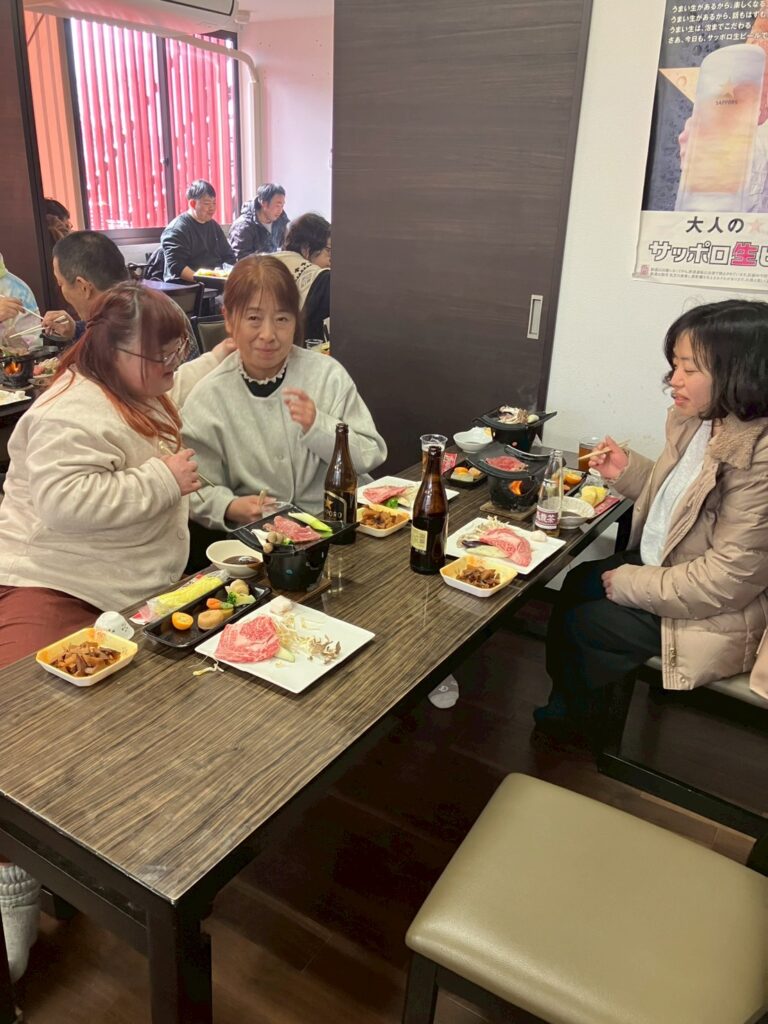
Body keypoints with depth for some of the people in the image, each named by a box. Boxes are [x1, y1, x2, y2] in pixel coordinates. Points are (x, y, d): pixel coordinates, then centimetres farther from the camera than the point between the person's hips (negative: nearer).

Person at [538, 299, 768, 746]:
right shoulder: (697, 421, -5)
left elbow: (728, 579, -29)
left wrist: (633, 584, -20)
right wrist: (628, 471, -4)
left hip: (712, 614, -8)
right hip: (661, 565, 9)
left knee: (581, 624, 0)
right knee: (578, 583, 15)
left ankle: (583, 723, 33)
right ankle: (567, 706, 38)